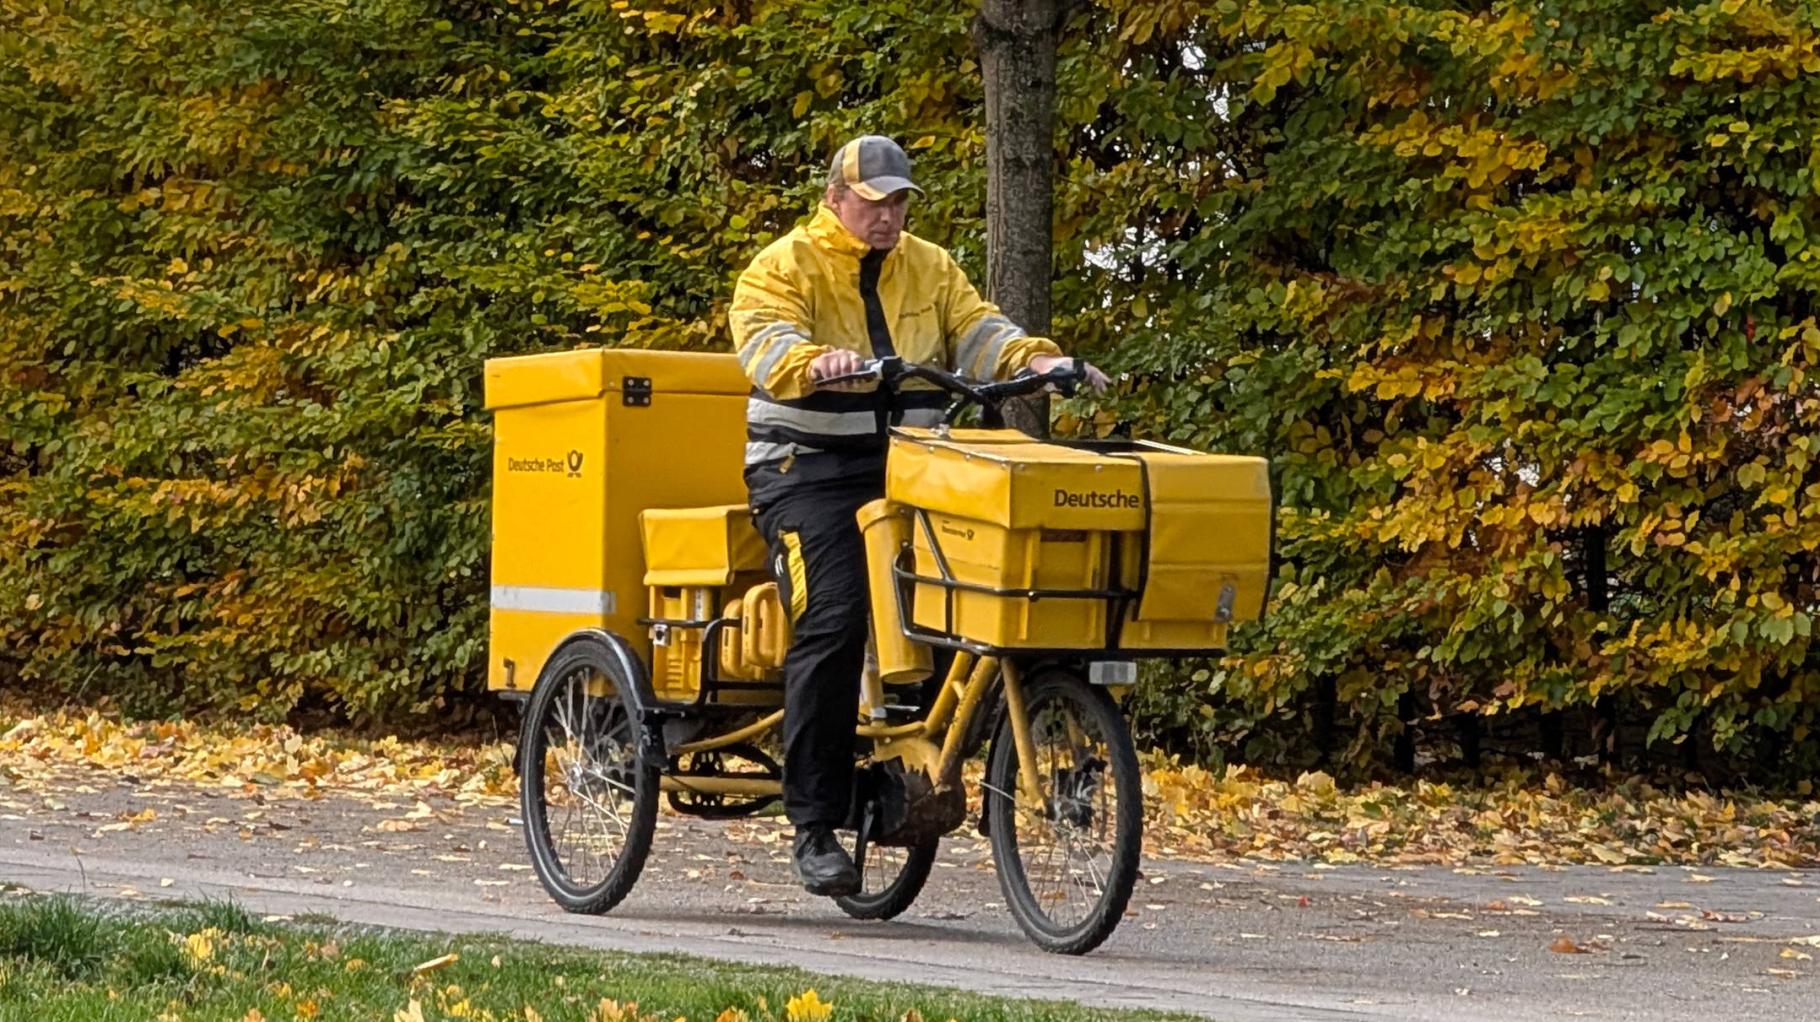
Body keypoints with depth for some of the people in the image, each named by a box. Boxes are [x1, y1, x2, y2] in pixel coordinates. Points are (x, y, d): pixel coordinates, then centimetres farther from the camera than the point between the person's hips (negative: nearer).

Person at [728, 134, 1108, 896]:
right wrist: (816, 364, -40)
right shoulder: (785, 267, -1)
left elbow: (977, 332, 4)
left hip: (907, 468, 5)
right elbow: (764, 341, -18)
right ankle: (814, 824, -14)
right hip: (809, 469, -5)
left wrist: (1038, 359, -16)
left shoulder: (930, 268, 16)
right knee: (832, 620, -18)